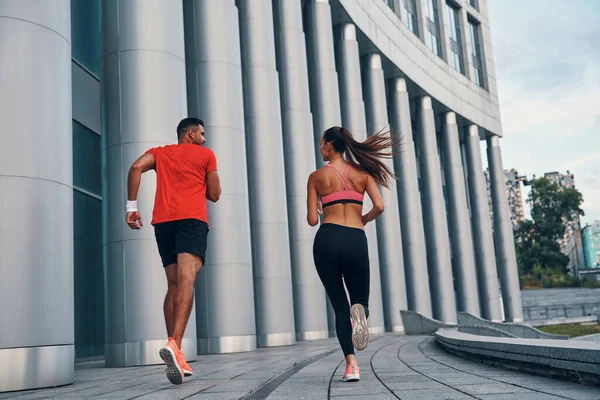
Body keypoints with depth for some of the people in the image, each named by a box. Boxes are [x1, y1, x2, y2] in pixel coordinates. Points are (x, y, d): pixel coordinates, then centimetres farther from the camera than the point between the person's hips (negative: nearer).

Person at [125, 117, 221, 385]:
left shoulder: (159, 152, 24)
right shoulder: (206, 155, 17)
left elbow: (136, 167, 4)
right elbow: (214, 195, 15)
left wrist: (132, 206, 2)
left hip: (163, 221, 4)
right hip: (192, 218, -4)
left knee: (173, 285, 10)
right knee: (186, 280, -20)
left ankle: (175, 353, 2)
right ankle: (173, 344, -41)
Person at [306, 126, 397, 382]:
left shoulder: (317, 176, 7)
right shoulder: (362, 173, 11)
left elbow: (312, 220, 4)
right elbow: (379, 207, -2)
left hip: (327, 240, -1)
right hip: (356, 241, 1)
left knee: (339, 306, 9)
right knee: (360, 301, 16)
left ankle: (351, 364, -8)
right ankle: (359, 312, -24)